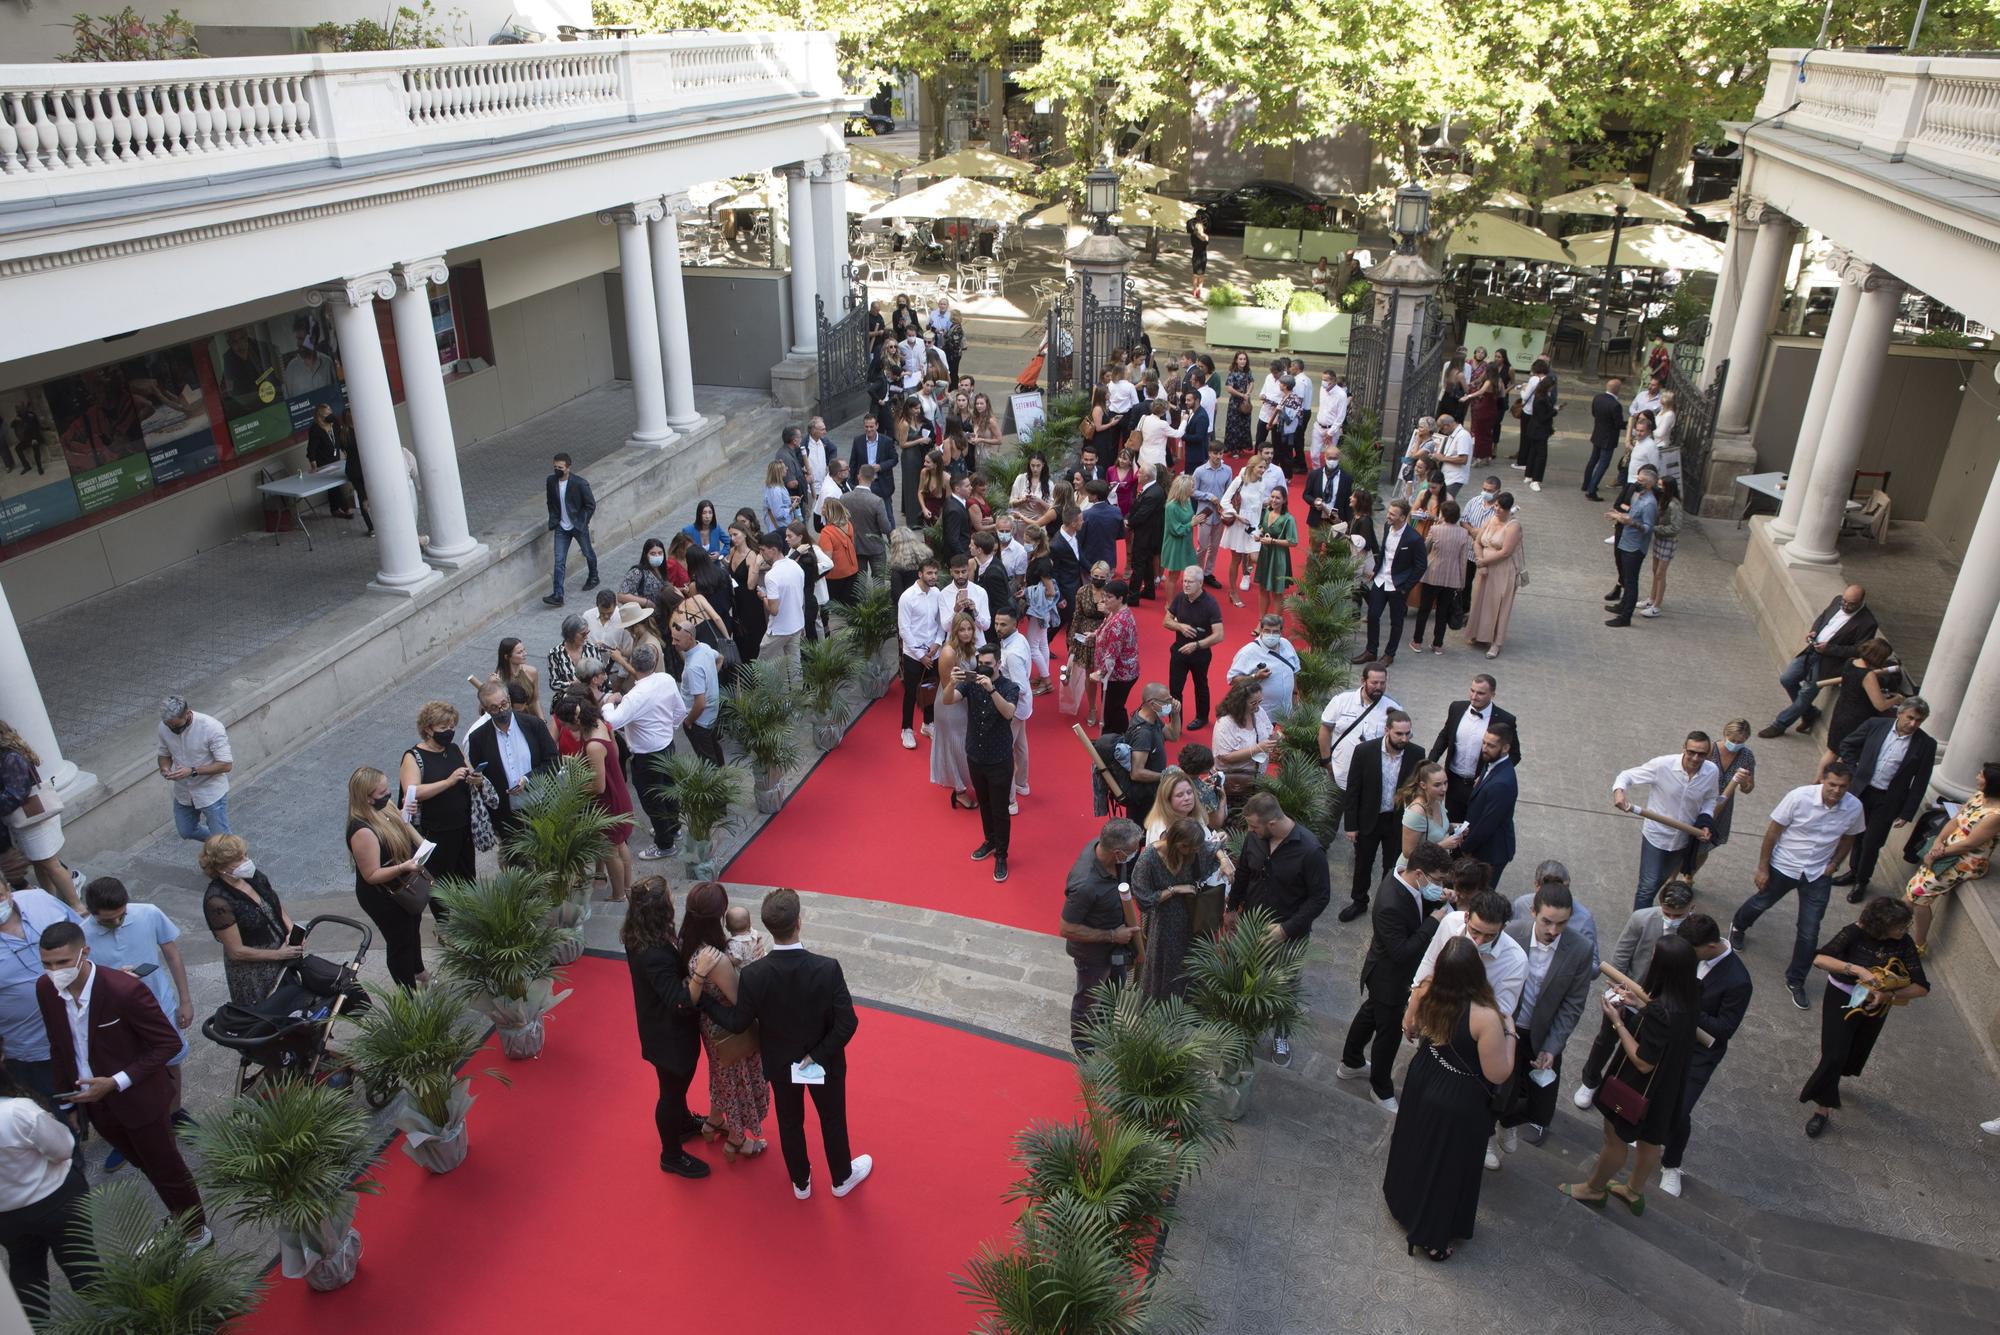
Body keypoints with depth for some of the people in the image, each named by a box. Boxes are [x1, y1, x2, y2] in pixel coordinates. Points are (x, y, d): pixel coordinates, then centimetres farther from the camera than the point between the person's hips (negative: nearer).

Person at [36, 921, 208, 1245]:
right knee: (146, 1165, 23)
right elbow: (59, 1047, 6)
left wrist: (116, 1083, -26)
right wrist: (69, 1103, 11)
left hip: (139, 1099, -5)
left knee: (166, 1169, 12)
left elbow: (169, 1043, -21)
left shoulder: (125, 989, -29)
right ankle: (181, 1218, 44)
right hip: (94, 1104, 6)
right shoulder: (46, 989, -10)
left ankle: (195, 1232, 33)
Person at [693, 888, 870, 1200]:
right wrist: (818, 1055, -14)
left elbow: (737, 1023, -13)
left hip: (780, 1064, 1)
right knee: (833, 1121, 25)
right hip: (825, 1063, -1)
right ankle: (842, 1178, 48)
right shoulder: (828, 969, -31)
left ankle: (801, 1183, 49)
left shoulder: (753, 976, -28)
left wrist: (700, 986, -10)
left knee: (790, 1123, 27)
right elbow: (847, 1023, -27)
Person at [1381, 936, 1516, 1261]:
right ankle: (1432, 1237, 38)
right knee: (1447, 1166, 17)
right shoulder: (1486, 1018, -35)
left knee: (1415, 1146, 30)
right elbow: (1497, 1074, -24)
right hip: (1459, 1103, -5)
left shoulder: (1427, 995, -18)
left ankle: (1404, 1199, 57)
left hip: (1421, 1084, 5)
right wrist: (1509, 1031, -14)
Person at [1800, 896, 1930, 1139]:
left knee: (1854, 1057, 22)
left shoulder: (1904, 943, -16)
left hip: (1875, 1007, 4)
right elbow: (1819, 958, -34)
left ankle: (1830, 1080, 52)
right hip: (1841, 1000, -4)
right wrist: (1857, 969, -43)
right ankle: (1823, 1108, 11)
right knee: (1834, 1056, -8)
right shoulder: (1855, 933, -24)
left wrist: (1888, 995, -31)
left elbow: (1922, 987, -17)